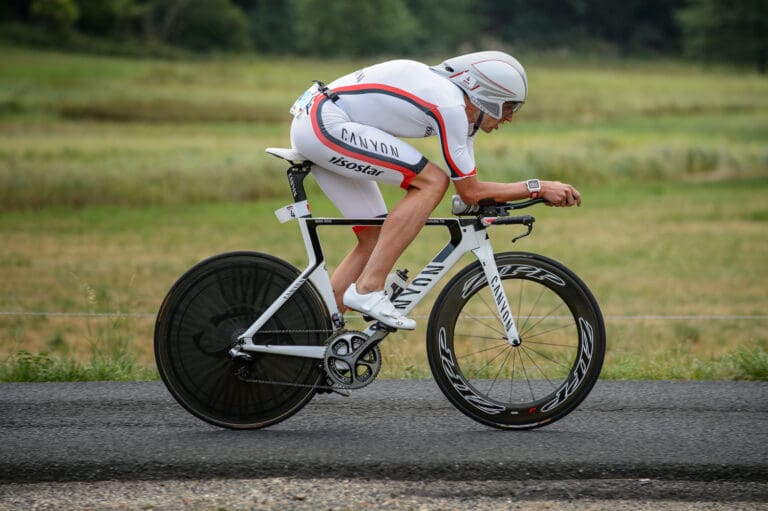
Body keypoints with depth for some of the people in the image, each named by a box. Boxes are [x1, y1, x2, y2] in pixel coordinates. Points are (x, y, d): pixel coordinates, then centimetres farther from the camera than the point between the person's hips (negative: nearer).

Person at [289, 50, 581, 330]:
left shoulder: (460, 106, 12)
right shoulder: (450, 107, -17)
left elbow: (469, 189, 16)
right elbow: (470, 192, -12)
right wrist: (537, 188, -6)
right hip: (325, 123, -10)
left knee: (374, 239, 10)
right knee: (432, 181, -17)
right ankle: (368, 289, -17)